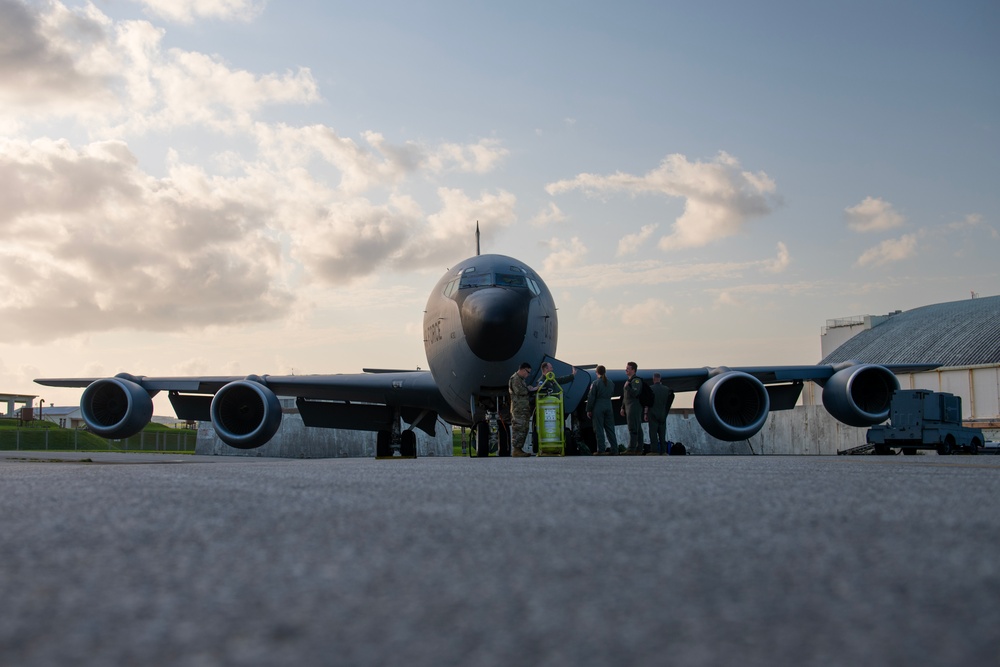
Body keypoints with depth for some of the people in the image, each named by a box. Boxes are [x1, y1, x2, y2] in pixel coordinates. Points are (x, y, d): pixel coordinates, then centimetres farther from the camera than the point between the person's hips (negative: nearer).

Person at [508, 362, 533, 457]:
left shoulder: (521, 379, 25)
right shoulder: (515, 379, -8)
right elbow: (519, 391, -20)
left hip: (523, 409, 11)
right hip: (518, 409, -11)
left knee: (523, 430, 10)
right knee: (518, 429, -12)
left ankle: (519, 449, 14)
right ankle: (516, 450, -13)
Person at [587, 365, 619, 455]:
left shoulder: (595, 383, -9)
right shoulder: (611, 383, 8)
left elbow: (591, 397, -9)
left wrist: (588, 410, -4)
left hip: (598, 407, -5)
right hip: (608, 407, 5)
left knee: (599, 429, -2)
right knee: (610, 428, 9)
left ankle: (601, 450, -4)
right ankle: (614, 449, 8)